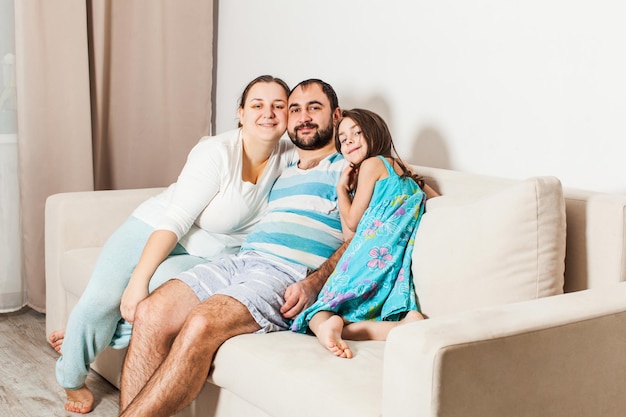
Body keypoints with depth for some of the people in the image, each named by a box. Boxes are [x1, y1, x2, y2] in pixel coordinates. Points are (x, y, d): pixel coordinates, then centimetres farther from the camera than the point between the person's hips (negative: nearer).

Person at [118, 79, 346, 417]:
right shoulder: (280, 175, 30)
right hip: (238, 260, 7)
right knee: (151, 313, -18)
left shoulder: (347, 170, 8)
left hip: (287, 276, -7)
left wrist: (311, 285, -20)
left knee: (202, 324, -32)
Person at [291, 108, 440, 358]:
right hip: (398, 260, 7)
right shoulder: (401, 168, 29)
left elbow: (353, 222, 8)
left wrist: (342, 188, 22)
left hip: (375, 252, -7)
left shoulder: (372, 164, 7)